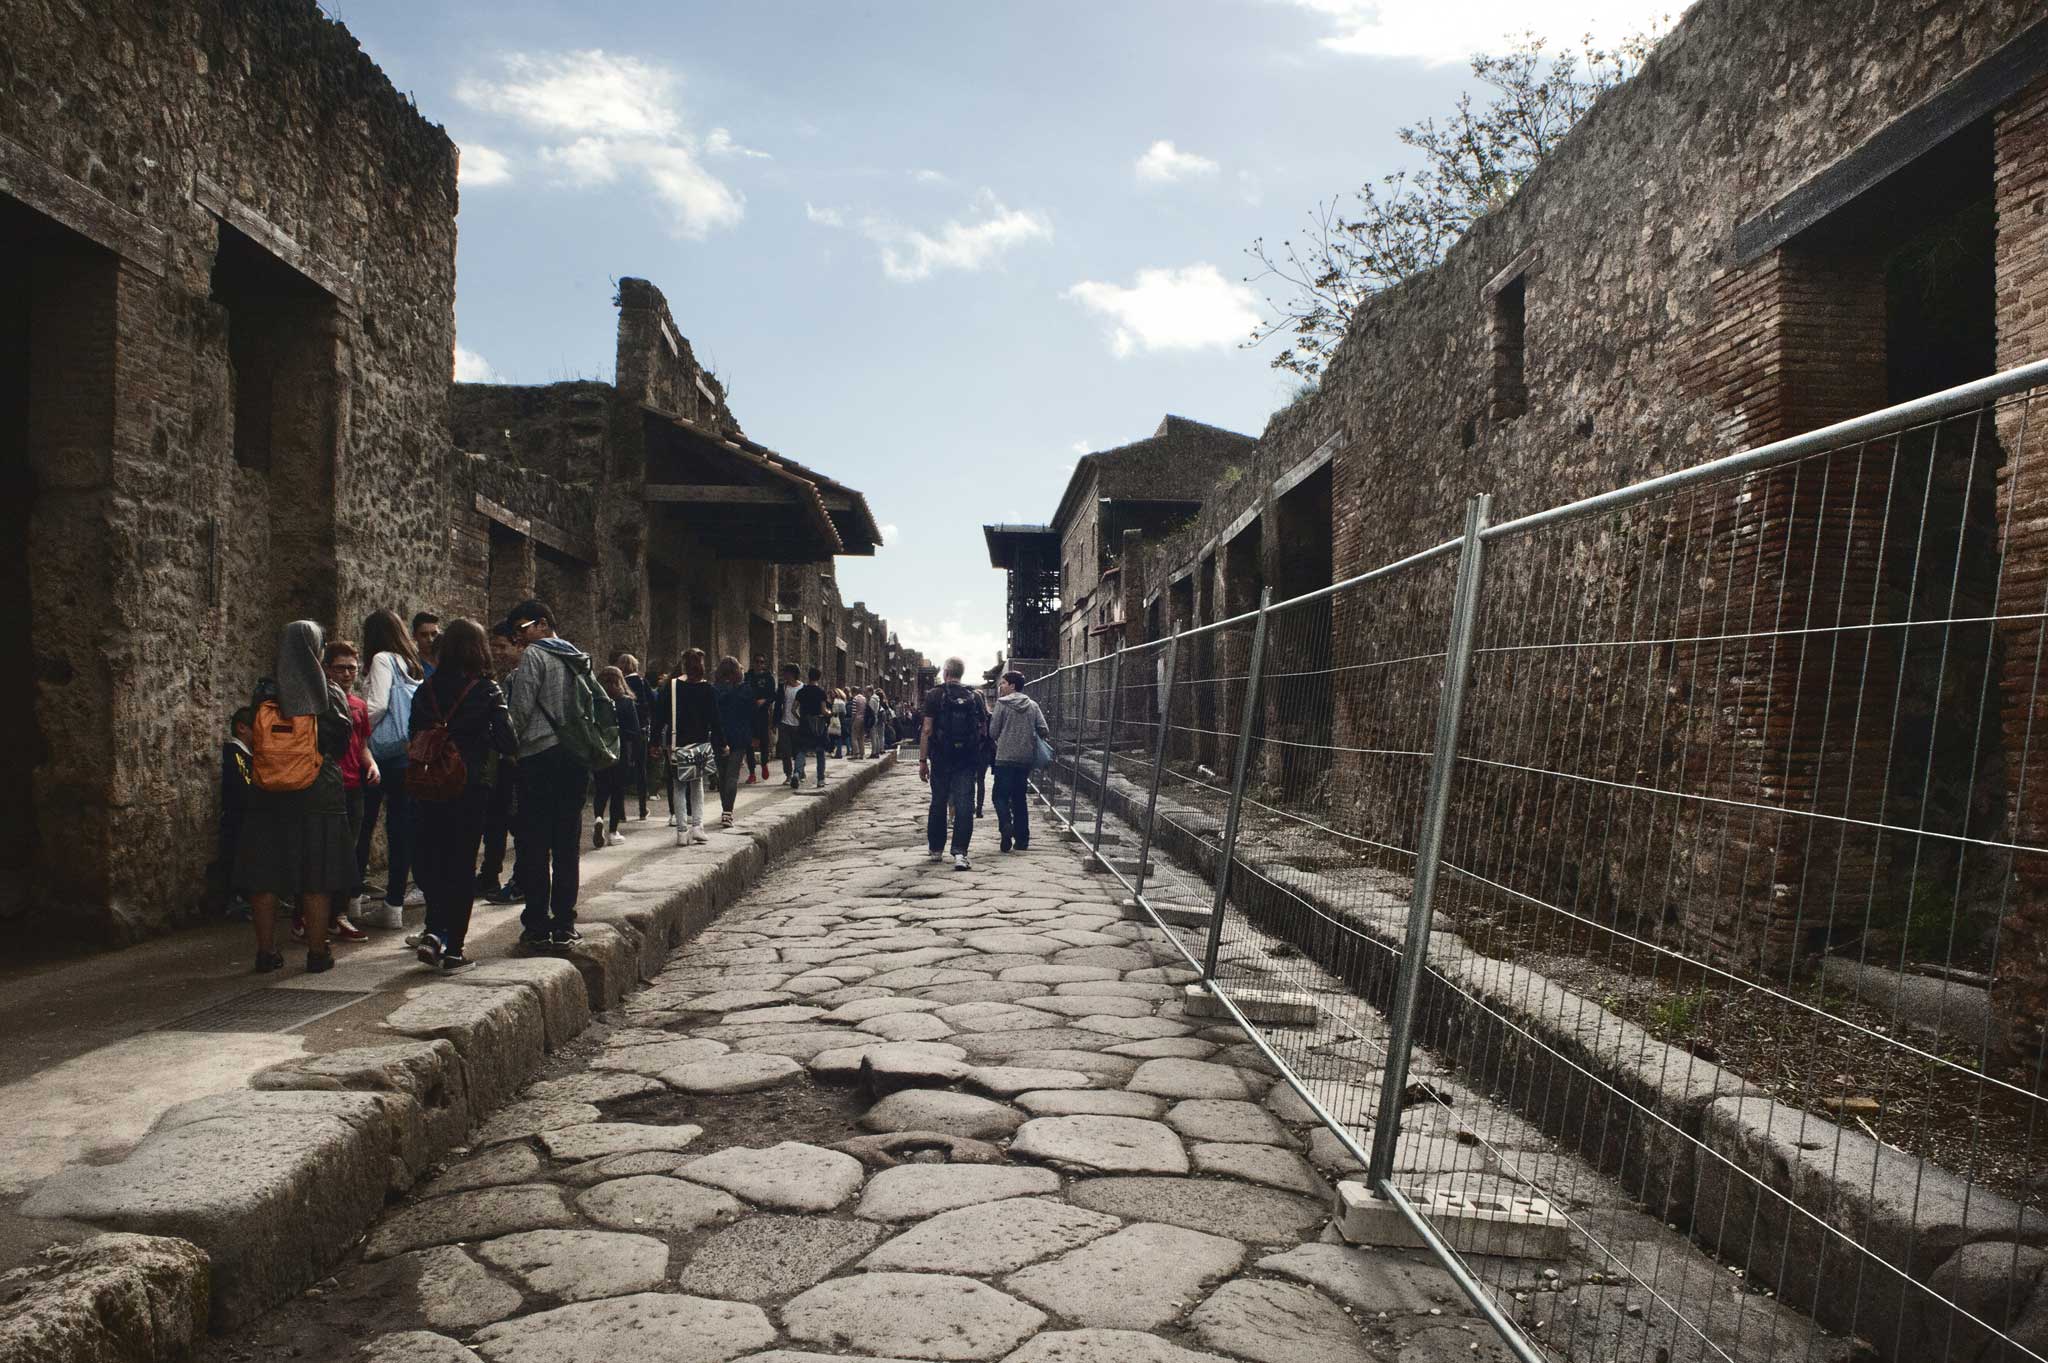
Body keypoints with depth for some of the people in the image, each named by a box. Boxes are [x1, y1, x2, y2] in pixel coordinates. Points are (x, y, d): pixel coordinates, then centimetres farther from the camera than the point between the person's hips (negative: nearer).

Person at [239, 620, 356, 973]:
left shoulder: (263, 694, -2)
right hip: (318, 797, -2)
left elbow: (254, 743, 7)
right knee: (316, 878, 4)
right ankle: (317, 953, 8)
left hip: (267, 798, 2)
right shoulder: (329, 695, -8)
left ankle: (266, 951, 15)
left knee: (264, 877, 10)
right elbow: (341, 745, 3)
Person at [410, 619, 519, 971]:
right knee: (463, 864, 4)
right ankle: (453, 946, 7)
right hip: (473, 787, -3)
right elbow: (508, 743, -13)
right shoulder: (487, 690, -9)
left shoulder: (426, 689, 1)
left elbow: (415, 739, 5)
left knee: (432, 859, 16)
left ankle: (434, 931, 3)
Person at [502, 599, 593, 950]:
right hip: (577, 757, 6)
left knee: (534, 844, -1)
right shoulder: (578, 658, 14)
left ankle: (537, 927, -1)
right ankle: (564, 927, 8)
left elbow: (521, 709, -10)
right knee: (567, 844, 7)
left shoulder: (534, 655, -6)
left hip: (540, 755, -6)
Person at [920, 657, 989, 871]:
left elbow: (927, 730, -8)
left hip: (941, 759, -1)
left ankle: (936, 849, 24)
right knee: (964, 805, -2)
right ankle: (959, 852, -13)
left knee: (938, 803, 13)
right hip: (967, 759, 1)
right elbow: (984, 729, 4)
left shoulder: (935, 695, -5)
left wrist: (923, 760, -4)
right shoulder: (975, 697, 2)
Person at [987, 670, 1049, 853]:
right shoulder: (1033, 705, 6)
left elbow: (993, 732, -3)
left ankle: (1006, 824, -23)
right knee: (1020, 798, 12)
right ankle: (1022, 839, 11)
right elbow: (1044, 731, 1)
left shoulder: (1002, 703, -5)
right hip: (1026, 758, 4)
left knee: (1001, 795, 2)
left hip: (1005, 757, -4)